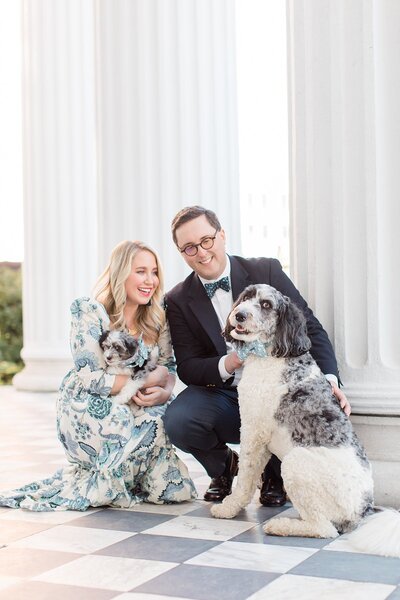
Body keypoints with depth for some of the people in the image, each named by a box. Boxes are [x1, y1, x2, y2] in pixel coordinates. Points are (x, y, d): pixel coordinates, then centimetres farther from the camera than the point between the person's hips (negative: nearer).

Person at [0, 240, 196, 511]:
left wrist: (163, 392, -22)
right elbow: (92, 379, -21)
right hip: (88, 411, -4)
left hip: (129, 409, 4)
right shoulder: (90, 313, -15)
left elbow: (169, 370, 2)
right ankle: (96, 486, -4)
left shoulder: (158, 318, 1)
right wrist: (151, 378, -22)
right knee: (150, 424, -30)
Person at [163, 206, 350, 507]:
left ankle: (275, 473, 5)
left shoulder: (267, 271, -3)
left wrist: (329, 379, -22)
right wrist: (226, 365, -25)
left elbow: (311, 329, -5)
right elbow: (187, 367, -3)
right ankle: (223, 465, 8)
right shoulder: (178, 301, 1)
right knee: (176, 420, -29)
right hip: (221, 395, 1)